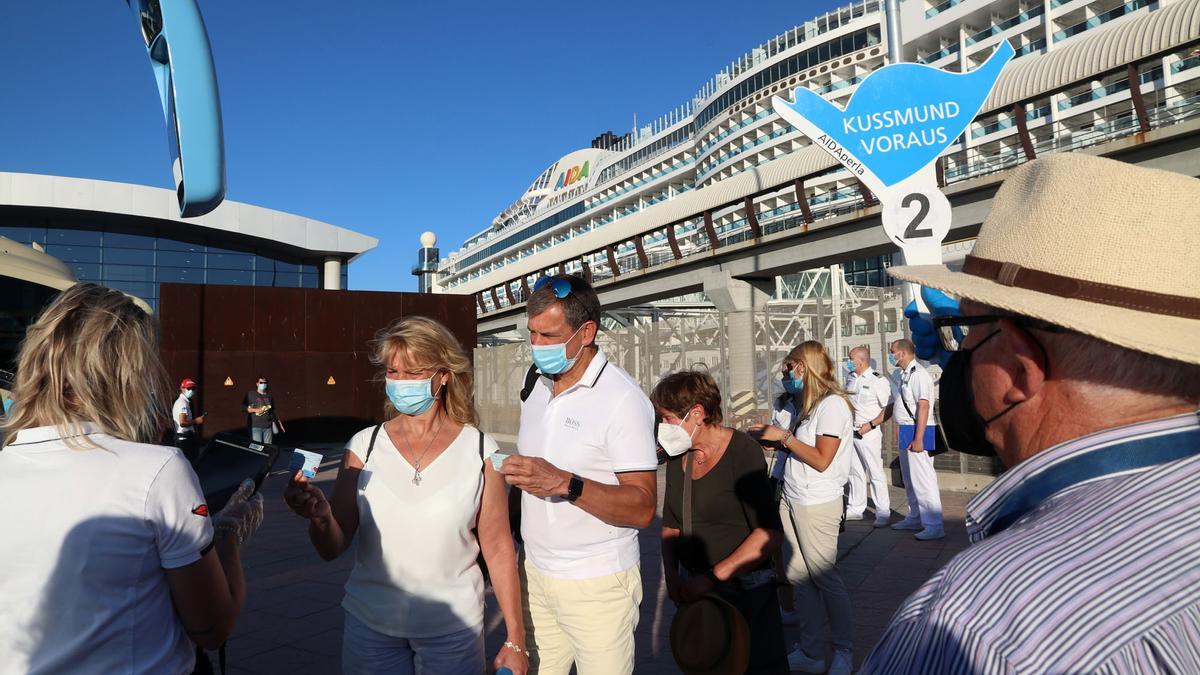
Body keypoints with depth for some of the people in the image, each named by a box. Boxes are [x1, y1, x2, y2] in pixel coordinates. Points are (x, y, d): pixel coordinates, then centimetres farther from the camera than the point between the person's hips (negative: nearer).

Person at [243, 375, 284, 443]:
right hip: (255, 427, -4)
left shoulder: (270, 396, 12)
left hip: (268, 427, 4)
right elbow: (243, 407, -2)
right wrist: (255, 410, -15)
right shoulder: (250, 394, 2)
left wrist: (279, 422, 17)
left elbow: (274, 410, 17)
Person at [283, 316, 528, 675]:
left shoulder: (480, 450, -9)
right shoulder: (364, 445, -4)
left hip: (453, 628, -1)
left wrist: (515, 640, -1)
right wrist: (320, 515, -26)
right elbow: (332, 548, -4)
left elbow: (498, 548, -3)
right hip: (370, 624, 2)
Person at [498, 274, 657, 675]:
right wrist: (511, 471, -2)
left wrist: (565, 483, -32)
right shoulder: (537, 386, 5)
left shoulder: (621, 398, -17)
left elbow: (642, 508, -20)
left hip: (596, 583, -6)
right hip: (535, 572, 6)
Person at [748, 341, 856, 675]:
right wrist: (769, 435, 6)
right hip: (792, 500, 8)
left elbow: (821, 460, -18)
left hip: (817, 504, -8)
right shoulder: (811, 404, 14)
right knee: (800, 577, 10)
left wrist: (783, 436, -13)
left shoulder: (833, 404, -14)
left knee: (825, 579, 6)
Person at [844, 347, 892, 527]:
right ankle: (856, 509, 24)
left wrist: (871, 425, -17)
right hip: (851, 431, 7)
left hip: (869, 433, -7)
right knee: (855, 471, 13)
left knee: (875, 473, -2)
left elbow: (888, 409, -11)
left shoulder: (878, 380, -11)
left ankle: (883, 512, 7)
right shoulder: (850, 377, 10)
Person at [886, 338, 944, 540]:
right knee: (910, 479, 18)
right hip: (904, 432, 10)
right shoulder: (903, 374, 13)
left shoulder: (918, 374, -17)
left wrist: (918, 439, -24)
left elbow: (923, 407, -22)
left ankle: (934, 526, 1)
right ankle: (914, 519, 30)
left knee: (923, 479, -6)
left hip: (917, 432, -10)